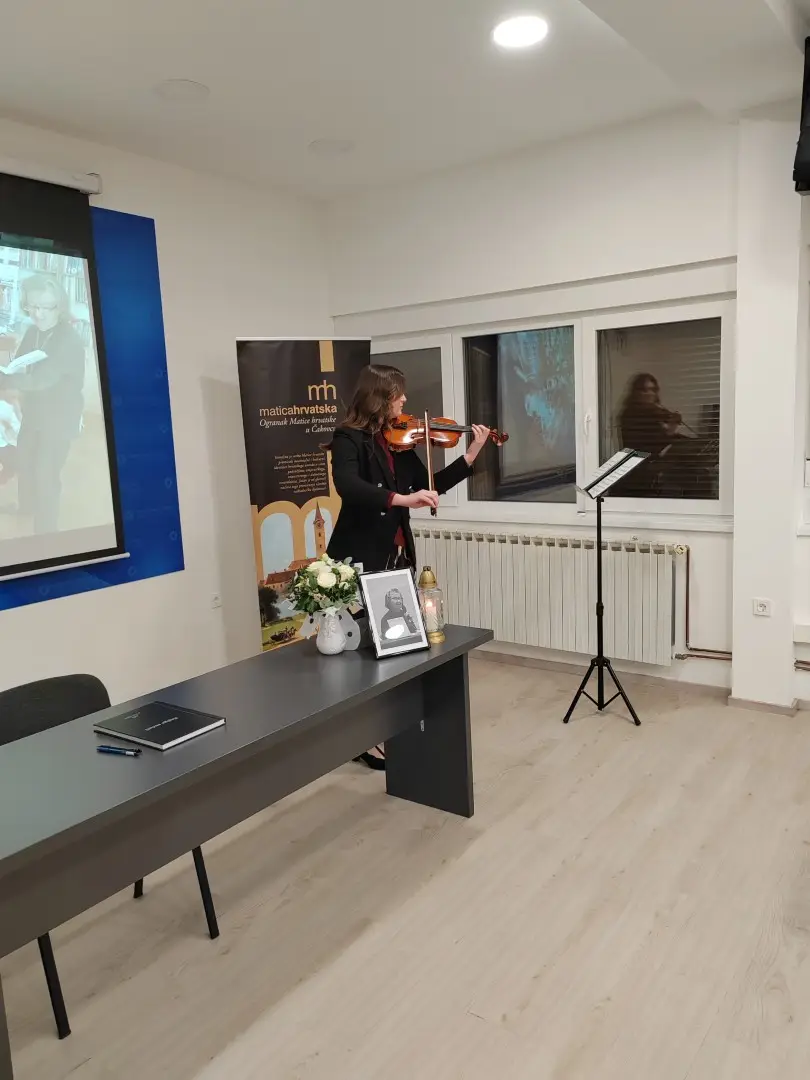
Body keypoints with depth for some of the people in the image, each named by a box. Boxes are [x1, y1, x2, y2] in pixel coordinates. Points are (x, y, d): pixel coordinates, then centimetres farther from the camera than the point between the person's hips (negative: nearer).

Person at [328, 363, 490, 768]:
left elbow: (429, 485, 11)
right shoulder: (348, 439, -12)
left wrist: (470, 456, 5)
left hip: (398, 555, 8)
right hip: (363, 559, -7)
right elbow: (347, 485, -31)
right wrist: (399, 499, -41)